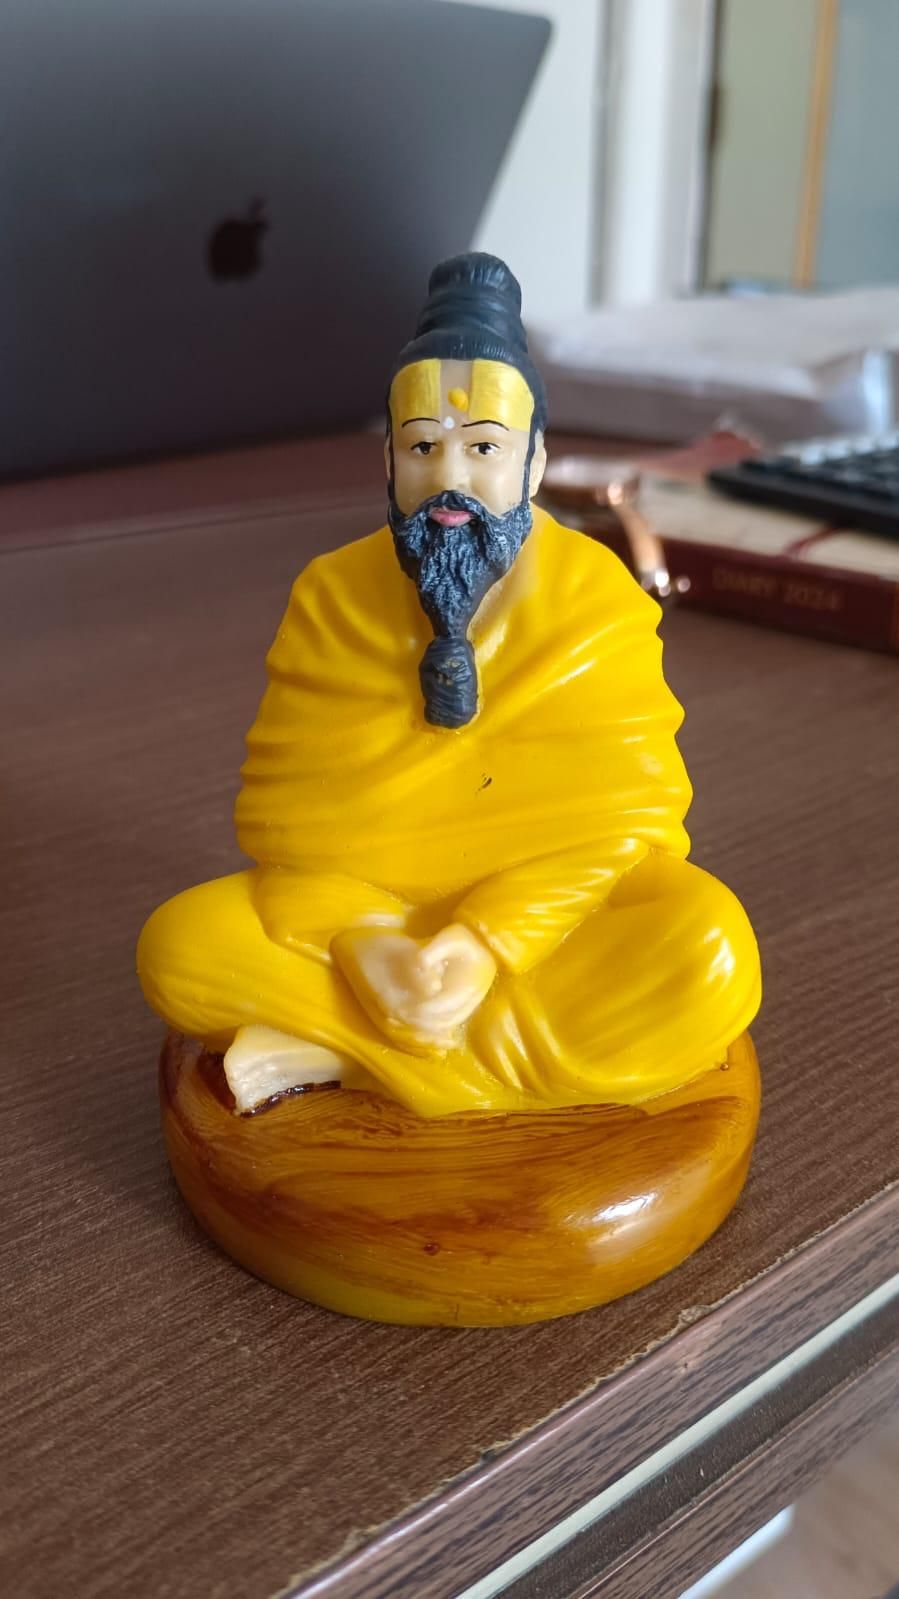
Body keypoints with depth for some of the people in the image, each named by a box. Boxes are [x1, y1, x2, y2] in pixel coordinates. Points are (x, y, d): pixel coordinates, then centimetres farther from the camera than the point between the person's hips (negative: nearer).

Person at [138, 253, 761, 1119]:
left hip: (547, 928, 0)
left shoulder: (601, 602, -10)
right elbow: (292, 812, -8)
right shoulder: (331, 597, -7)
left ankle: (337, 1053, -22)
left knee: (704, 958, -32)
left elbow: (622, 814, -14)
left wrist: (487, 946, -27)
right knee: (182, 949, -21)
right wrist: (362, 942, -26)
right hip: (360, 925, 1)